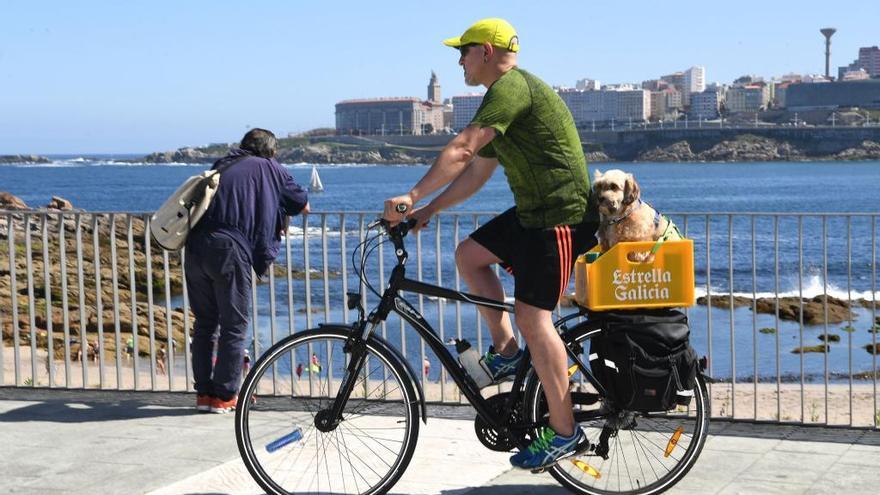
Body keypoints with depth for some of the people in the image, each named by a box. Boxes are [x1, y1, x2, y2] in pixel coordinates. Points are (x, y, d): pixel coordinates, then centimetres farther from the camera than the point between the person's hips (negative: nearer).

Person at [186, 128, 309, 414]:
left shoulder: (221, 165, 26)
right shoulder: (269, 168, 14)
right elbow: (304, 206, 21)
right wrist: (283, 213, 43)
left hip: (195, 247, 5)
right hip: (230, 250, -5)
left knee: (204, 323, 15)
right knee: (234, 326, 5)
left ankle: (203, 392, 19)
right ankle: (225, 396, 8)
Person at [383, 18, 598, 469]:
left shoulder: (512, 87, -15)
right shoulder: (505, 97, 19)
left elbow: (461, 150, -24)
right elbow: (477, 171, 21)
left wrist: (412, 196, -22)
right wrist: (429, 210, 15)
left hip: (561, 216, -10)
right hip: (532, 212, 10)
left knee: (532, 316, -12)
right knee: (469, 254, 13)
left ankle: (564, 432, -6)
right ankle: (506, 351, 16)